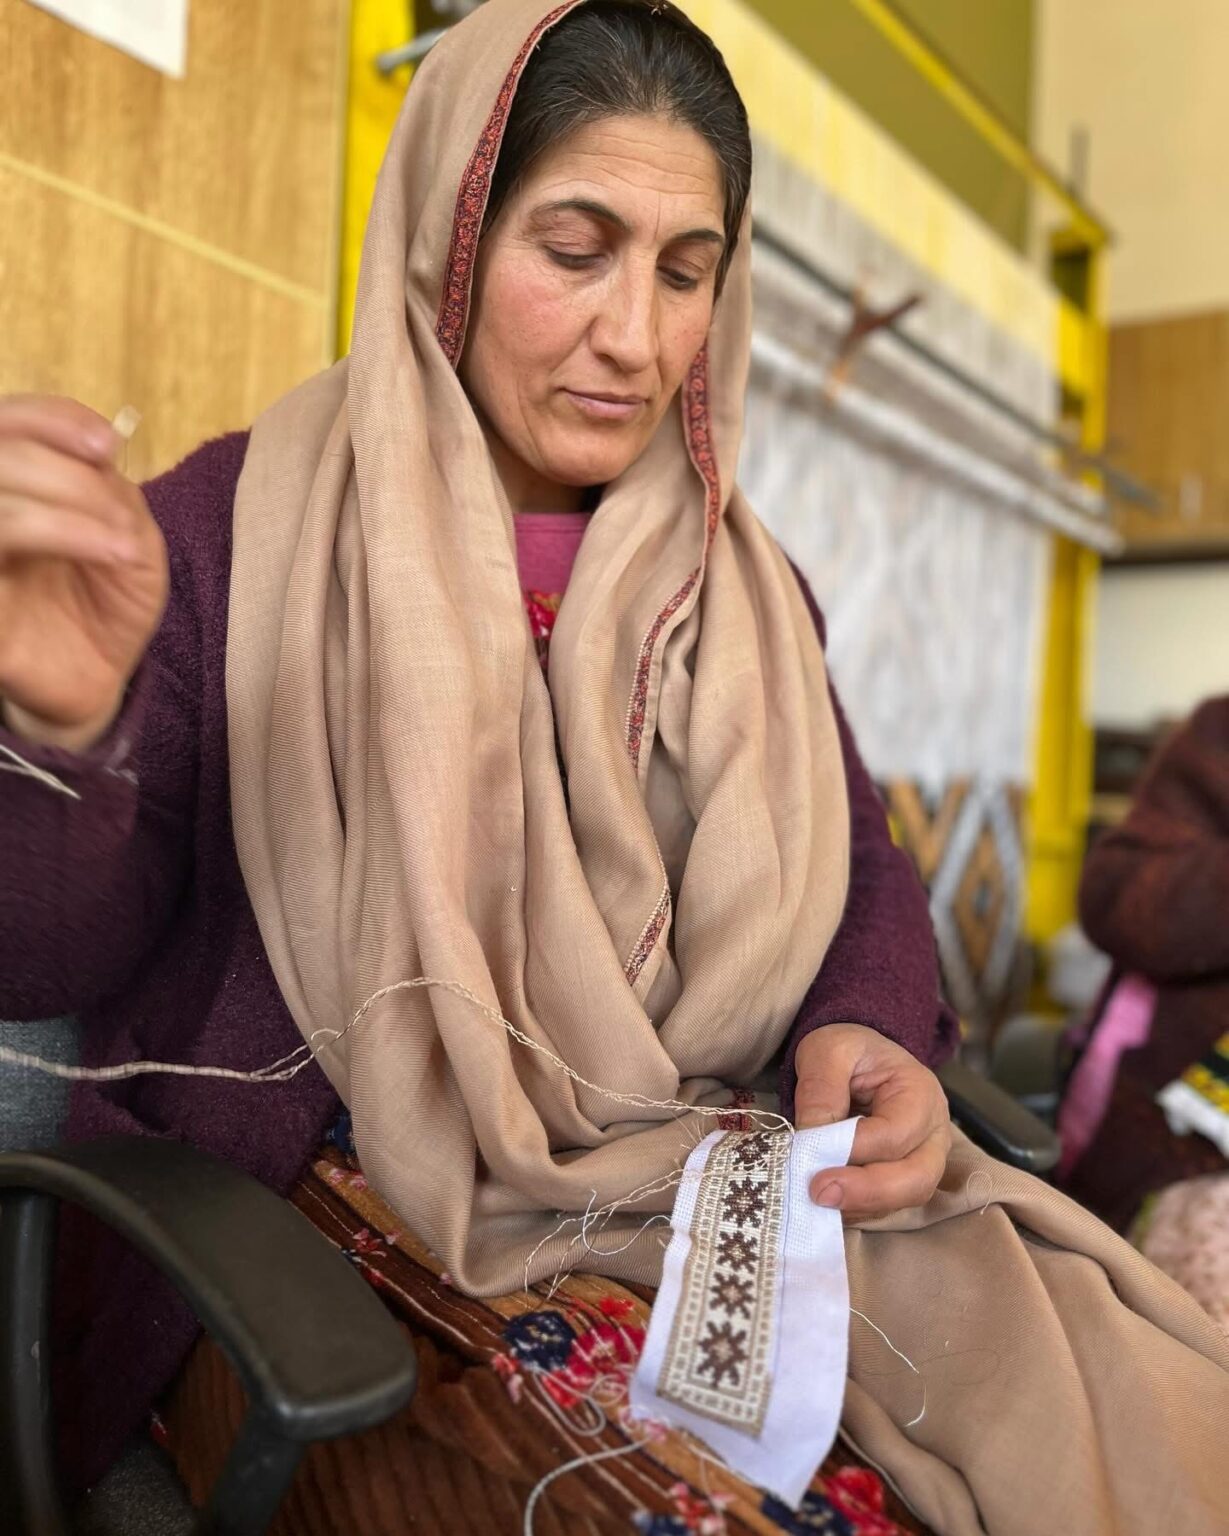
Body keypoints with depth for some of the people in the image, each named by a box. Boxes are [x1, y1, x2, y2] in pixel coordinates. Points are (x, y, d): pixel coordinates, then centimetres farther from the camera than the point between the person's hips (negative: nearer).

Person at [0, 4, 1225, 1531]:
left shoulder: (738, 585, 6)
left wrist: (865, 1036, -13)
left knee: (1067, 1385, -9)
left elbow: (856, 872, 9)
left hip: (680, 1197, 4)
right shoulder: (241, 525, -7)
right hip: (308, 1230, -3)